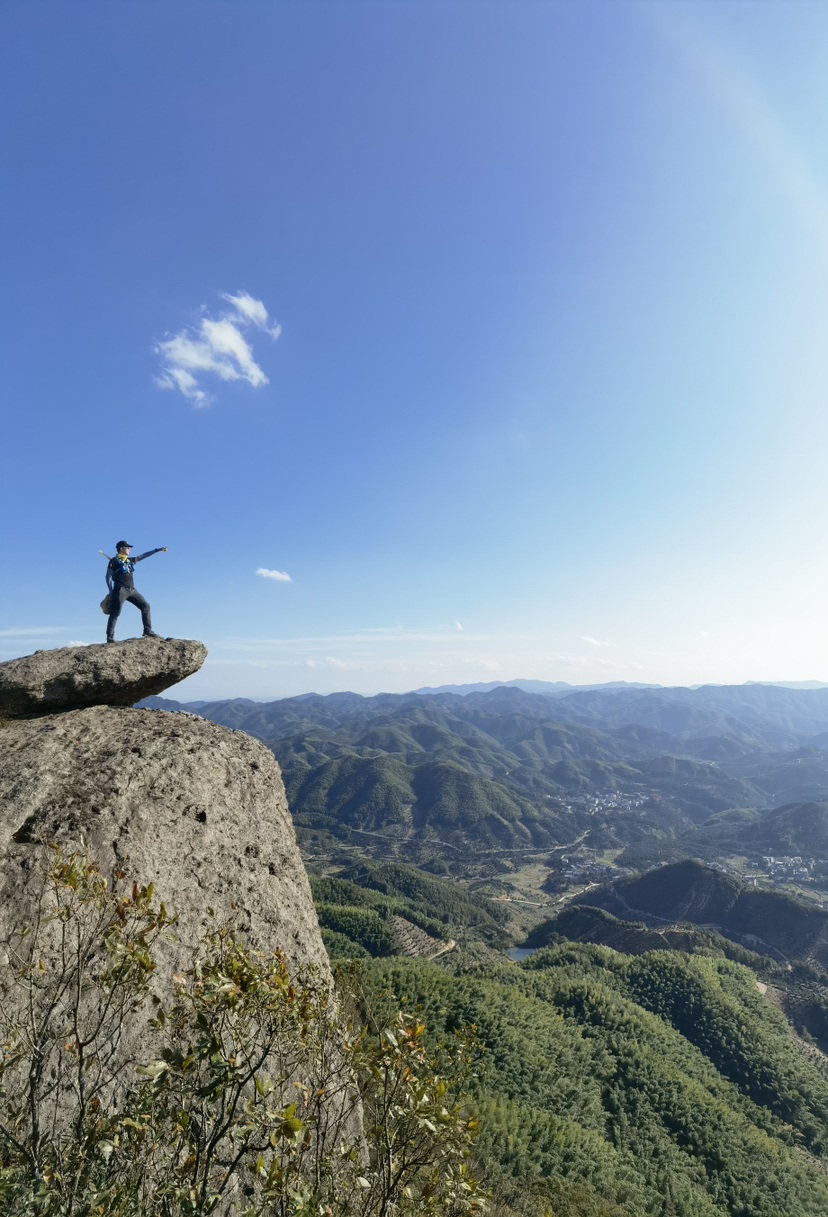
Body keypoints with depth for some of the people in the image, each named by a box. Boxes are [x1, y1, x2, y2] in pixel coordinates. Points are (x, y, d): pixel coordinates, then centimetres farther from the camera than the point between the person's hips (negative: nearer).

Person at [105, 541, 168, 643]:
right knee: (115, 613, -9)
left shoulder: (130, 560, 19)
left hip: (132, 590, 8)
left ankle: (148, 631, 3)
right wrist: (111, 593, -10)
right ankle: (110, 637, -5)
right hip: (120, 590, -7)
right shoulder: (114, 561, -1)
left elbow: (143, 556, 22)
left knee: (145, 606, 2)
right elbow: (108, 577, -3)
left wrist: (158, 550, 19)